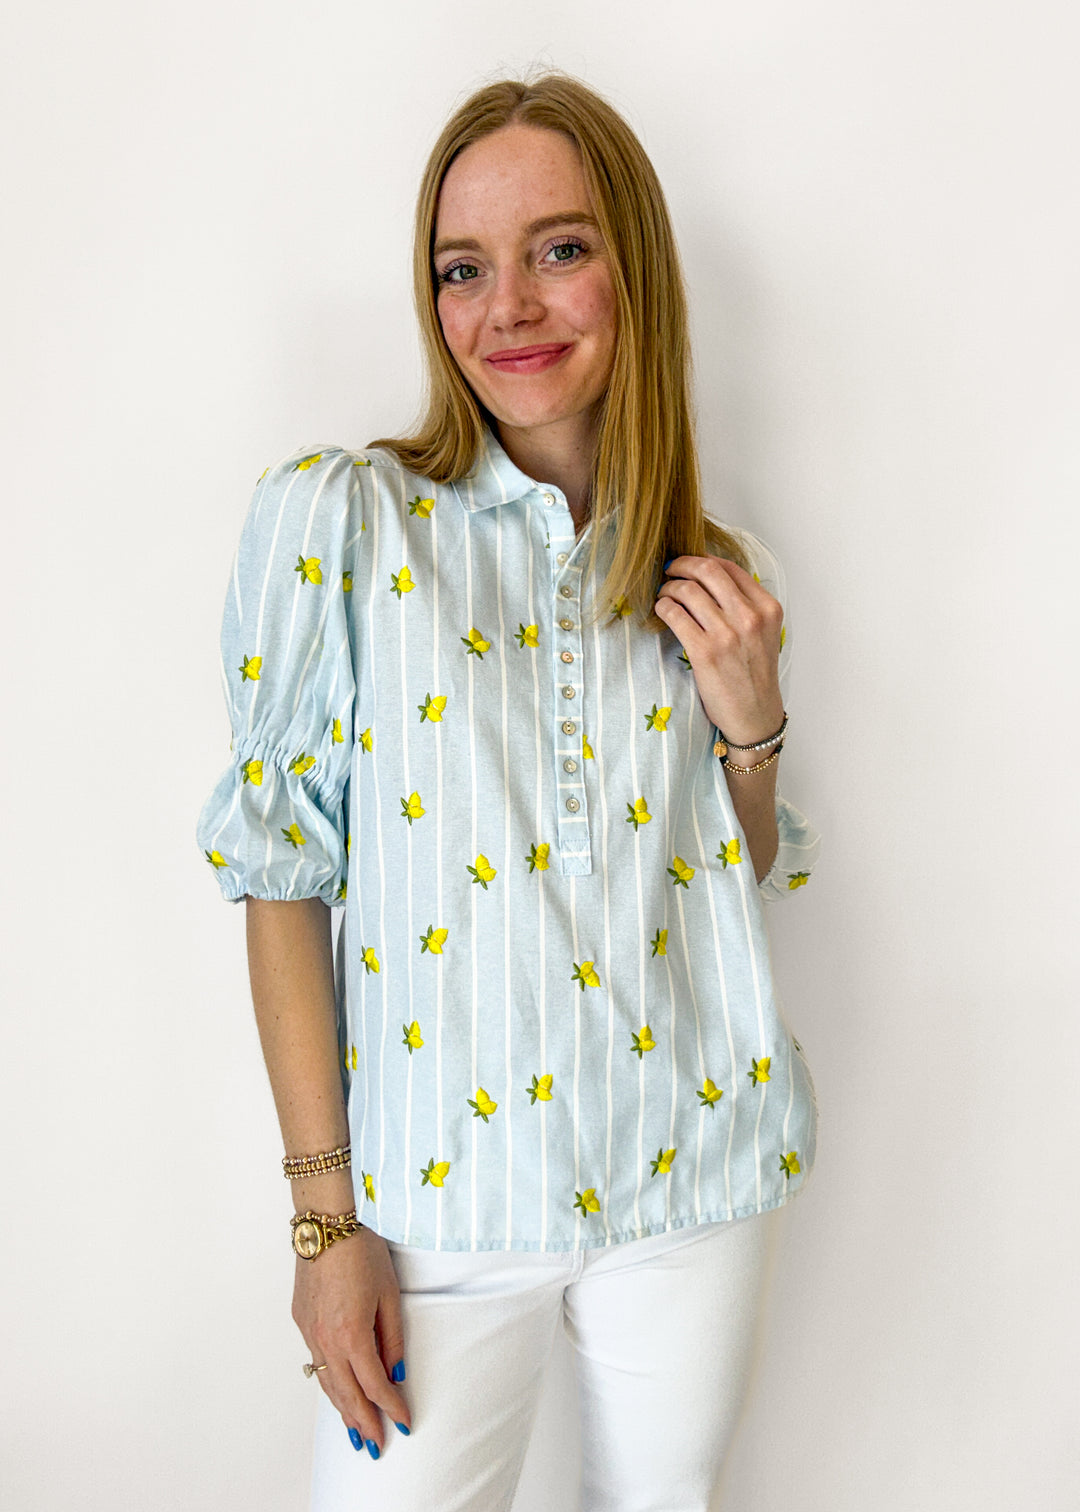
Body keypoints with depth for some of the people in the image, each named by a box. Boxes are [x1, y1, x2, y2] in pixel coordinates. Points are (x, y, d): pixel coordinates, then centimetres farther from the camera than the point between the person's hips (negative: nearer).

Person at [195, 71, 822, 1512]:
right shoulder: (335, 519, -9)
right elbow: (284, 877, -8)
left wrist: (750, 728, -9)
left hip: (693, 1175, 3)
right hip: (444, 1193, -3)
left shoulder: (728, 580, 2)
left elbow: (740, 891, 9)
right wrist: (325, 1212, -9)